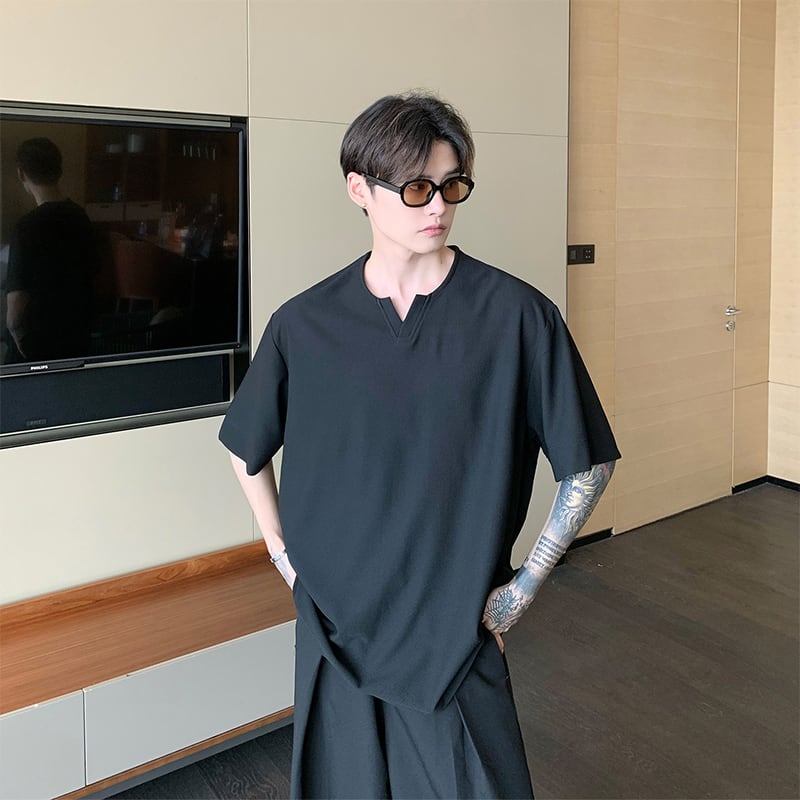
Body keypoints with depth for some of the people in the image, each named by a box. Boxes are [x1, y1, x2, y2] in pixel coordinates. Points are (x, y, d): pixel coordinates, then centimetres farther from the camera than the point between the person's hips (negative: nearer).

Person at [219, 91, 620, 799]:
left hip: (457, 631, -2)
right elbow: (247, 449, 11)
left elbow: (589, 463, -4)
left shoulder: (516, 315, -11)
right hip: (336, 627, 2)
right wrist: (283, 556, 5)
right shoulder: (305, 324, -4)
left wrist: (524, 586, -5)